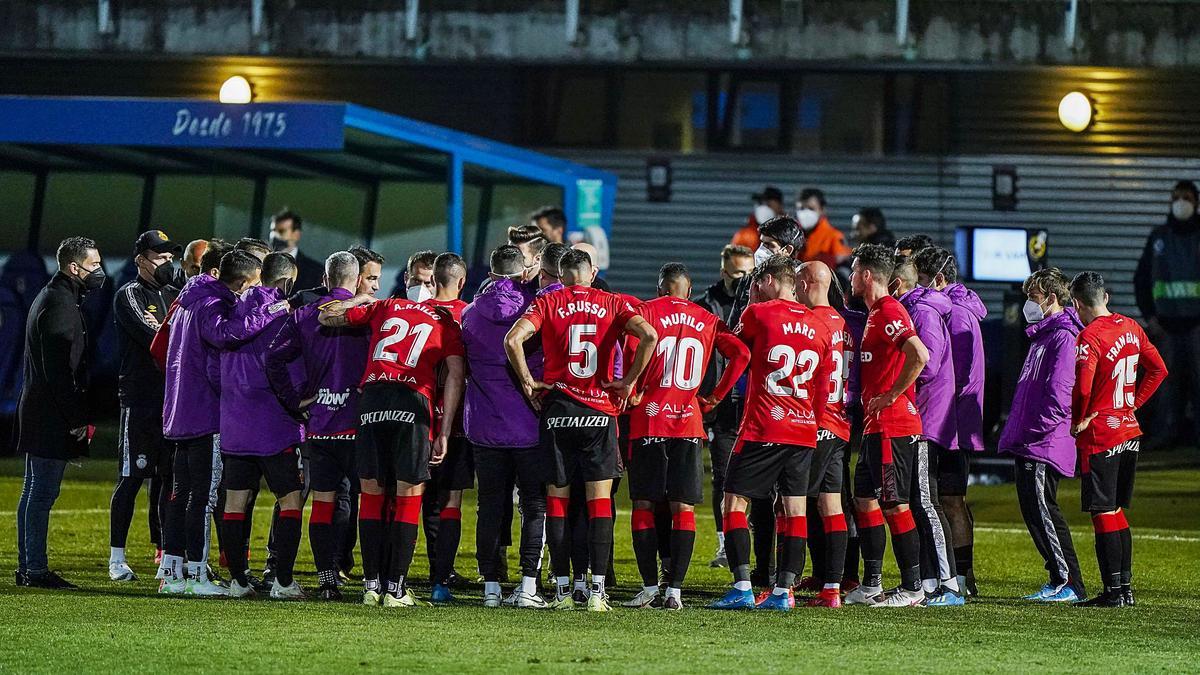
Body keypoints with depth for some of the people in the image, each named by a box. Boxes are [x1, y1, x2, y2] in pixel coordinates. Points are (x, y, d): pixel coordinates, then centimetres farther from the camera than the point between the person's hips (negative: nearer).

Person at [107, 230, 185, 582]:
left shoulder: (173, 293, 17)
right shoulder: (130, 295, -5)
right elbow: (154, 338, -18)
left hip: (172, 400, 7)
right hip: (139, 399, -7)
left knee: (168, 477, 9)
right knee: (132, 477, -4)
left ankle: (166, 552, 14)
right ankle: (117, 557, 0)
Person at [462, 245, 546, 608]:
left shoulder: (471, 314, 3)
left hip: (485, 425, 2)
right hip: (531, 426, -2)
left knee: (491, 507, 7)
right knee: (534, 507, 4)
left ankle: (491, 587, 6)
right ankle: (528, 584, -3)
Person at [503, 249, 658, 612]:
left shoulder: (548, 303, 2)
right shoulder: (612, 304, 4)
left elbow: (513, 340, -14)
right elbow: (649, 336, -12)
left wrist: (528, 382, -2)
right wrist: (628, 381, -3)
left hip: (557, 408, 0)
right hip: (600, 410, 0)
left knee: (557, 501, 7)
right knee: (600, 501, 2)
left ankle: (563, 590, 5)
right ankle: (597, 591, -5)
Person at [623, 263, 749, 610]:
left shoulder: (647, 310, 0)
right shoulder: (707, 320, 10)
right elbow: (741, 354, 2)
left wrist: (633, 392, -9)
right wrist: (715, 397, 9)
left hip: (649, 419, -2)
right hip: (689, 422, 2)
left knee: (644, 506, 6)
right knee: (683, 509, 4)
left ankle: (650, 588, 3)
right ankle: (675, 591, -1)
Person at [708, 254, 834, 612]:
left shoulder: (758, 314, -6)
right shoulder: (820, 328, 10)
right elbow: (823, 392, 13)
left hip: (762, 430, -5)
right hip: (804, 432, 5)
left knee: (735, 502, 1)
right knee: (794, 509, 6)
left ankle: (742, 588, -8)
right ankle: (783, 591, 3)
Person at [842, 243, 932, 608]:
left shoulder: (889, 312, -15)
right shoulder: (876, 313, 17)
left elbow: (919, 356, -27)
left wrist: (892, 395, -20)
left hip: (893, 425, -11)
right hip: (876, 425, 11)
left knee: (895, 505, -6)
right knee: (865, 500, 13)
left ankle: (912, 588, -3)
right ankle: (871, 585, 18)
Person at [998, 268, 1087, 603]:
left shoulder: (1063, 337, -13)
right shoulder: (1043, 335, 20)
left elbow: (1058, 393, -22)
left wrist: (1036, 431, -19)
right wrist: (1017, 433, 19)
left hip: (1044, 445, -10)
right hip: (1028, 444, 10)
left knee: (1042, 510, -10)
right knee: (1034, 510, 11)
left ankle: (1070, 584, -7)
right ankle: (1059, 581, 15)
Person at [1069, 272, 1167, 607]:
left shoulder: (1089, 338, -17)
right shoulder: (1130, 327, 7)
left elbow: (1082, 388, -26)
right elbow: (1158, 369, 14)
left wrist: (1077, 422, -9)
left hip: (1100, 438, -8)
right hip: (1130, 433, 8)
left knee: (1104, 514, -3)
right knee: (1117, 512, 16)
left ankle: (1114, 591, -3)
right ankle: (1125, 588, 18)